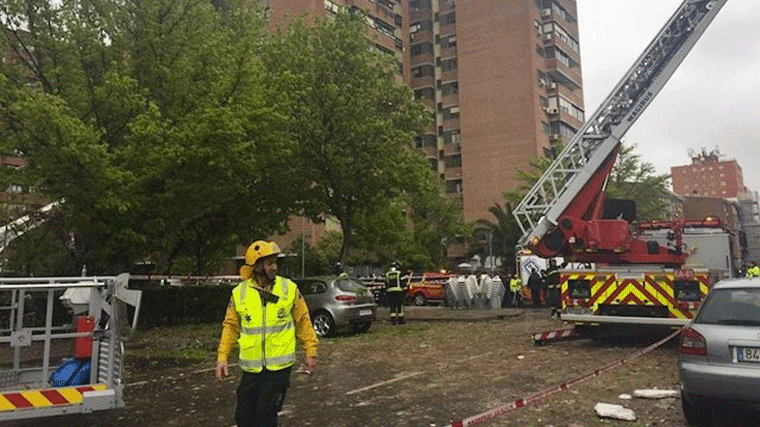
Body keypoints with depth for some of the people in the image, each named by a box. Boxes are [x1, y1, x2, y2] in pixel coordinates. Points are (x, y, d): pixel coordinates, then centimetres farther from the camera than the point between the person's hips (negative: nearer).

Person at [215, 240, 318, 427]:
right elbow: (231, 326, 5)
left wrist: (310, 353, 2)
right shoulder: (239, 293, -1)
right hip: (251, 367, 3)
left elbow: (303, 321, 2)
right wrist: (222, 357, -2)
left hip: (279, 366, -2)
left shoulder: (289, 288, -4)